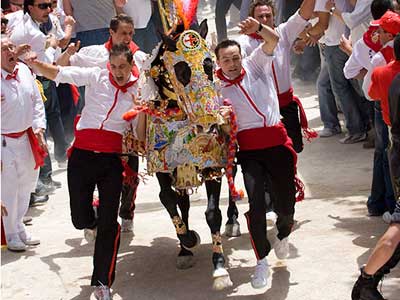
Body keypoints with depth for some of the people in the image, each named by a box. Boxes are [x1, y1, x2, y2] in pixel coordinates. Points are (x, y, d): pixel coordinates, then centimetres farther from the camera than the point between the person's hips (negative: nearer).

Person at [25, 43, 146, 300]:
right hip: (82, 154, 0)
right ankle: (92, 223, 42)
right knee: (80, 219, 2)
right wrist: (35, 64, -20)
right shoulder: (96, 77, 3)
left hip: (111, 158, 0)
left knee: (109, 222, -2)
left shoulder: (138, 91, 6)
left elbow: (141, 137, 7)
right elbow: (58, 73, -3)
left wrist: (142, 110, -9)